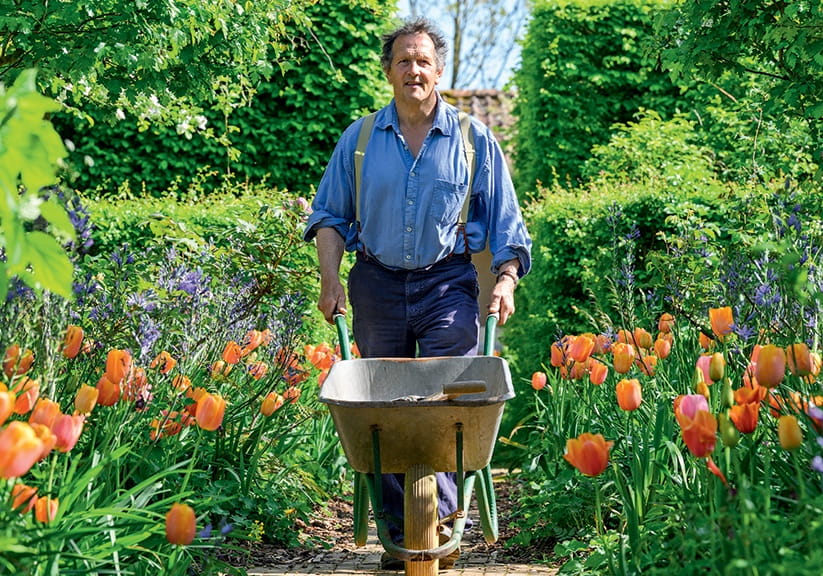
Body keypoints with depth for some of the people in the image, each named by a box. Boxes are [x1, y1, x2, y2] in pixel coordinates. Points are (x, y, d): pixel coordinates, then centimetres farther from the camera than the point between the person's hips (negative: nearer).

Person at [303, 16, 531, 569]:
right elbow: (329, 213, 14)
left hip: (448, 284, -2)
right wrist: (331, 277, 1)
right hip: (377, 285, 2)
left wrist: (506, 279, -3)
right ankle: (399, 528, 11)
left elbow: (504, 219, 10)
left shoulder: (474, 138, 6)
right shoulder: (359, 139, 9)